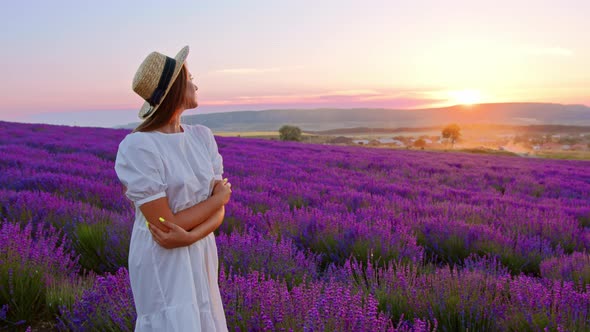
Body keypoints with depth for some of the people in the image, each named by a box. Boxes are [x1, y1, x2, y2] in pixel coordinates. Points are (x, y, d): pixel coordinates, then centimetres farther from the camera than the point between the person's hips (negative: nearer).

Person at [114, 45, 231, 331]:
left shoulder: (202, 136, 0)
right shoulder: (137, 147, -20)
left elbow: (220, 210, -5)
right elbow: (166, 224, -21)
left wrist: (189, 236, -24)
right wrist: (221, 195, -11)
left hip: (200, 257, 6)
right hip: (163, 264, -6)